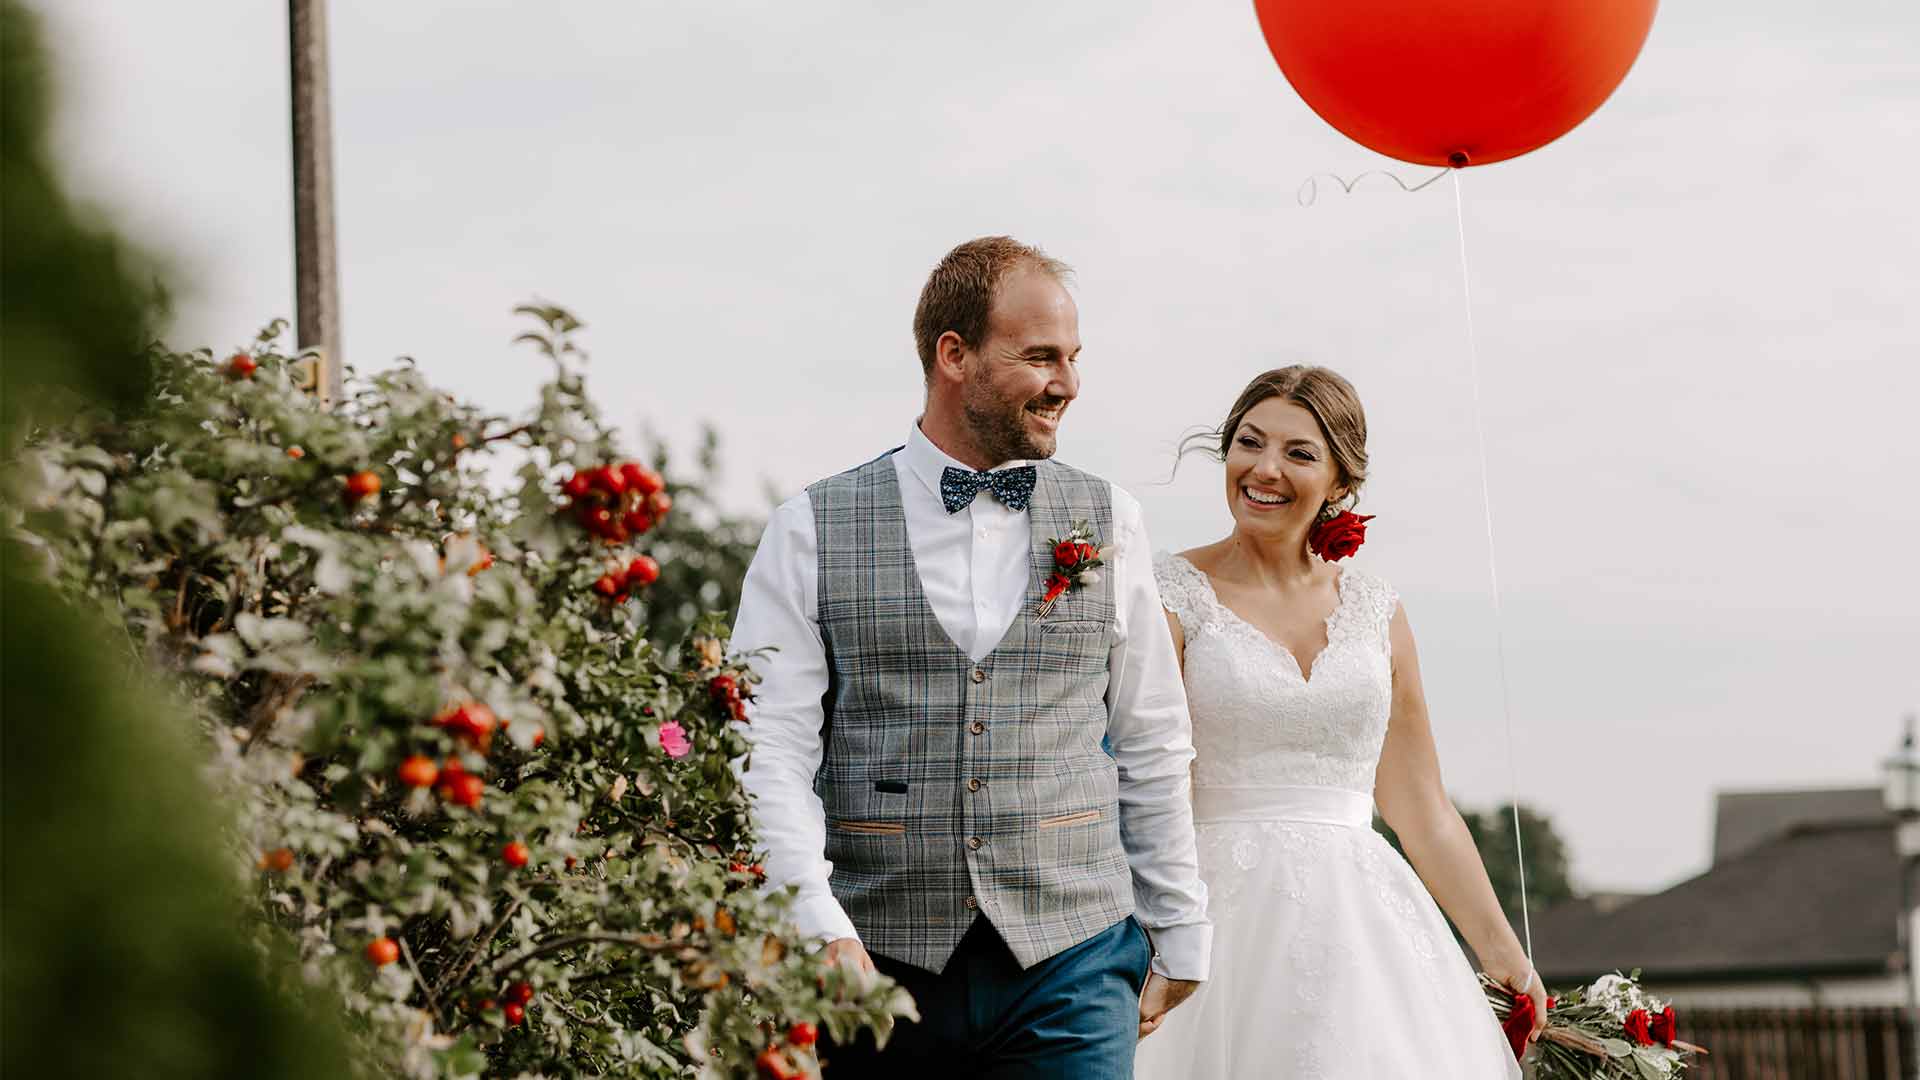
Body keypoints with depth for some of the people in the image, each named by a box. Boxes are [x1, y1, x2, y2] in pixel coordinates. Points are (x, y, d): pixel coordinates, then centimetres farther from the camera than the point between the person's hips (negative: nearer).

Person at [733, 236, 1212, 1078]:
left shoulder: (1107, 522, 10)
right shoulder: (811, 533, 2)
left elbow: (1151, 749, 14)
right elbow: (770, 748, -4)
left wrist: (1178, 935, 14)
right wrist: (818, 927, -16)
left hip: (1070, 968, 1)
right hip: (877, 967, -1)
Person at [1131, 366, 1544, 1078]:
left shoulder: (1375, 612, 12)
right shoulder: (1169, 595, 0)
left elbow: (1422, 812, 17)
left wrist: (1506, 959, 15)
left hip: (1366, 926, 4)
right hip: (1229, 928, -3)